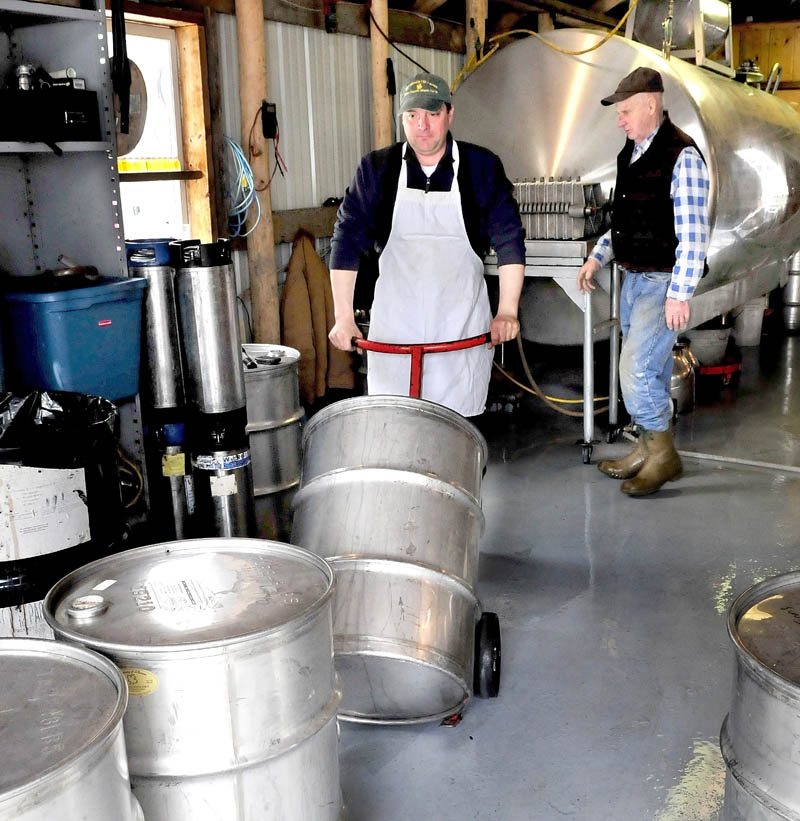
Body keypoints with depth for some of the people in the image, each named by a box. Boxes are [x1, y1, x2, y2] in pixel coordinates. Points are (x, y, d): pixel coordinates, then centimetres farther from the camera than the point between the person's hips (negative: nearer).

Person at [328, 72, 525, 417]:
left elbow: (509, 240, -1)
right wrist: (343, 316, -4)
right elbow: (347, 241, 2)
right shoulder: (377, 169, 2)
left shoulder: (482, 168, 0)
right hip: (394, 324, 1)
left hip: (462, 325, 0)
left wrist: (507, 310, -10)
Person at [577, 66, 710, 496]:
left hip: (661, 283, -8)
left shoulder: (682, 156, -14)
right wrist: (597, 257, 14)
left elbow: (692, 232, -18)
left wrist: (679, 294, -21)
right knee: (650, 369, 14)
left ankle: (663, 454, 5)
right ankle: (649, 449, 25)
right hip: (633, 278, 8)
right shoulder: (631, 153, 11)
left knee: (637, 369, -11)